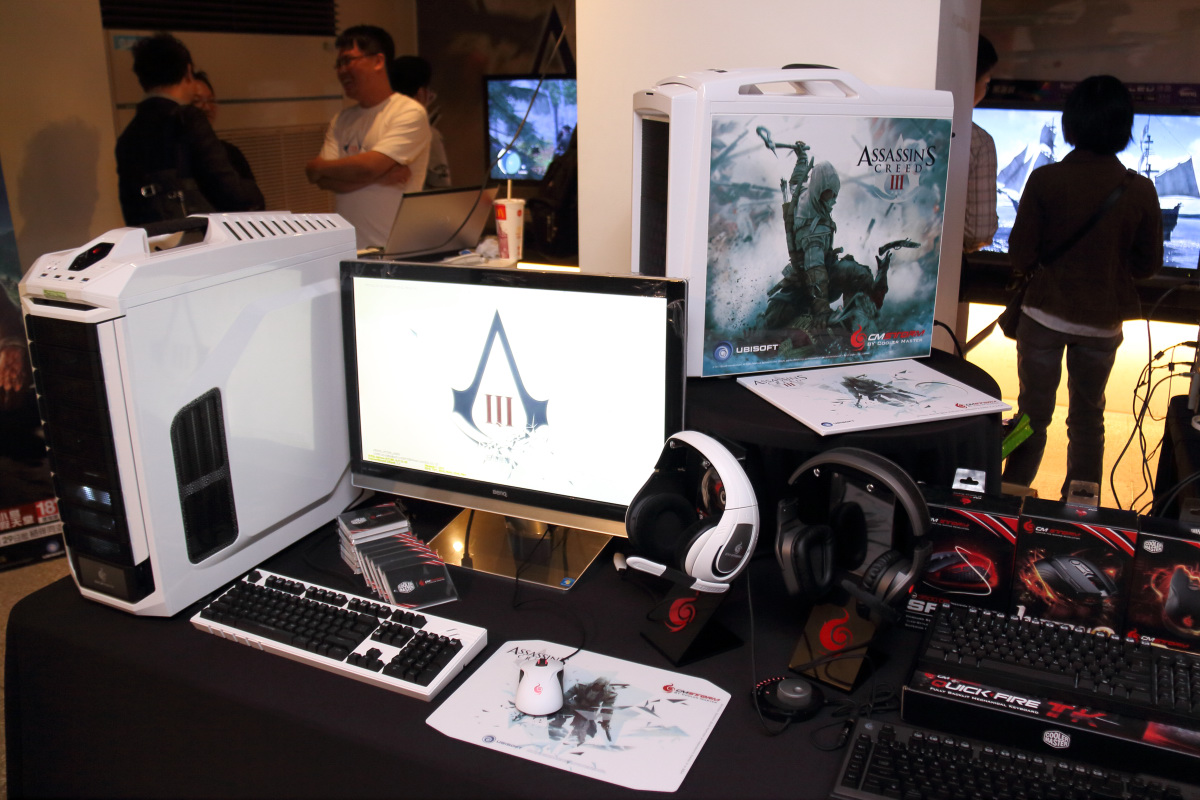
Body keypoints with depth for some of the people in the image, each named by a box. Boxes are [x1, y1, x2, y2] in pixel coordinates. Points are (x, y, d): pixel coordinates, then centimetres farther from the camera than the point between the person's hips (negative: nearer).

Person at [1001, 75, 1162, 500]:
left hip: (1045, 315, -2)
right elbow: (1148, 264, 0)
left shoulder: (1045, 179, -14)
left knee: (1033, 413, 11)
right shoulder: (1140, 189, -8)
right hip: (1103, 321, 2)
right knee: (1088, 418, 16)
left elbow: (1020, 255, -12)